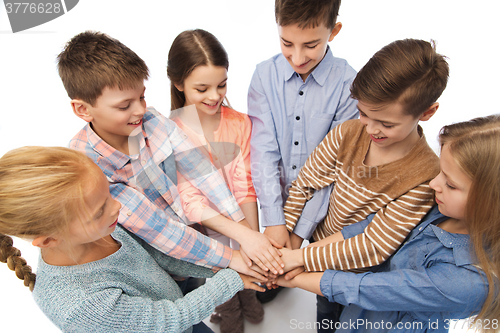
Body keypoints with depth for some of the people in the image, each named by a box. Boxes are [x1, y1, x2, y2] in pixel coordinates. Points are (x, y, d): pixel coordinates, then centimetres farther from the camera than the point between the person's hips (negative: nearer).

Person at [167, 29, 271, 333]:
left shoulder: (240, 123, -13)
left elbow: (245, 186, -12)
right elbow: (191, 201, -25)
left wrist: (254, 235, -22)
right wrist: (244, 236, -35)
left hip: (241, 221, 2)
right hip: (202, 229, -2)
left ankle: (248, 296, 60)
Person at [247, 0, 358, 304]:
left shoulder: (348, 84, -21)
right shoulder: (265, 75, -14)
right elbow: (263, 150, -16)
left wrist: (301, 229, -19)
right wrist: (274, 220, -21)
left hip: (321, 203, -1)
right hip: (277, 196, 2)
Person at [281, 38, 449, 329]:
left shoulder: (424, 177, -31)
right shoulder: (348, 133, -20)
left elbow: (374, 248, -30)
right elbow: (305, 182, -12)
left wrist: (299, 258, -30)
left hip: (362, 274, -3)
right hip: (323, 250, 4)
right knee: (324, 316, 32)